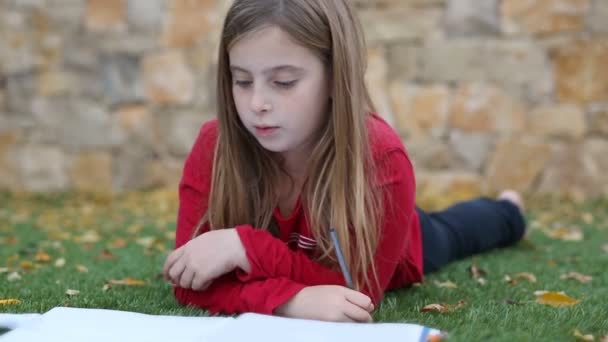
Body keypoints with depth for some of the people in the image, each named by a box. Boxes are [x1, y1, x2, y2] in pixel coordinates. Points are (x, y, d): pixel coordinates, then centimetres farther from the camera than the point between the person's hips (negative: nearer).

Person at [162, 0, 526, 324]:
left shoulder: (381, 159, -46)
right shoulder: (214, 147, -39)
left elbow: (358, 289, -45)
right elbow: (193, 279, -43)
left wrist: (244, 247, -53)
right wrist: (293, 300, -59)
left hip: (401, 246, -1)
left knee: (445, 234, 35)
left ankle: (507, 211, 70)